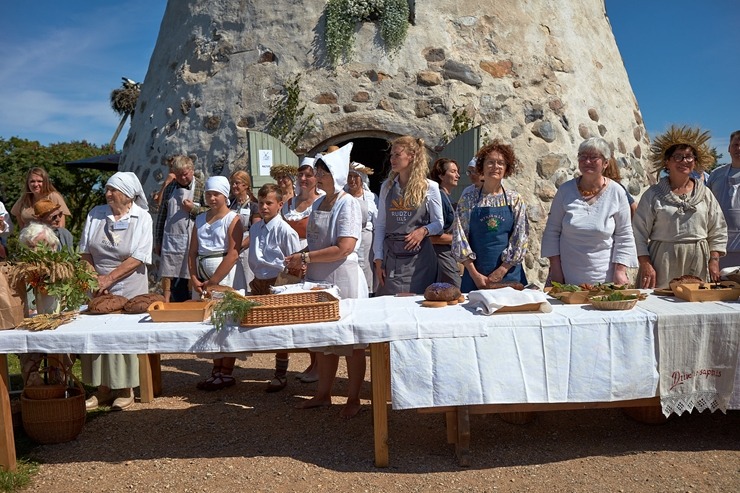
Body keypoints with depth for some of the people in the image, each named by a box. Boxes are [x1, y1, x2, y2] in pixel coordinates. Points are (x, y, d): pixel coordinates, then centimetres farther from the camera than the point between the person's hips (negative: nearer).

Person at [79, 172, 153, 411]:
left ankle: (125, 389, 13)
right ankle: (102, 388, 16)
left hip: (128, 287, -3)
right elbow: (85, 251, 8)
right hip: (97, 286, 4)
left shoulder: (142, 218, -4)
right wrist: (95, 278, -5)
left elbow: (138, 258, -10)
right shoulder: (96, 214, 6)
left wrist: (109, 279, -14)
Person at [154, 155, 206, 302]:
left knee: (188, 279, 2)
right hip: (170, 240, 4)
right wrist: (157, 241, 15)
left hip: (190, 241, -3)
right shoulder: (169, 188, 11)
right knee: (167, 276, 4)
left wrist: (193, 209, -16)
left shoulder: (201, 187, -1)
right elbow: (161, 216, 15)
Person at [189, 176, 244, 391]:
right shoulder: (200, 219, 13)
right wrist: (194, 278, -5)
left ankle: (227, 373, 7)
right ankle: (217, 369, 20)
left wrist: (213, 282, -15)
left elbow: (233, 254, -14)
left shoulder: (232, 219, -6)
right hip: (201, 275, 6)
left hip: (224, 274, -6)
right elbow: (192, 251, 9)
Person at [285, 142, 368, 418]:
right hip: (319, 279, 8)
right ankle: (323, 393, 28)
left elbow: (344, 249, -20)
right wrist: (298, 259, 1)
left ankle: (353, 398, 17)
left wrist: (306, 257, -16)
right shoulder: (318, 204, 12)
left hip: (343, 279, -8)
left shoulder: (348, 204, -11)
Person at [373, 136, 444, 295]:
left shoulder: (430, 187, 0)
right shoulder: (387, 186, 8)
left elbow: (439, 223, 6)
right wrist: (378, 259, 2)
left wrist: (424, 230, -16)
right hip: (391, 257, 2)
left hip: (419, 257, -2)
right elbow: (380, 225, 8)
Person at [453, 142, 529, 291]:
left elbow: (520, 239, 0)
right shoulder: (468, 199, 3)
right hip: (475, 276, -1)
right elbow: (459, 239, -1)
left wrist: (501, 271, -8)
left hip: (509, 274, 1)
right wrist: (475, 274, -8)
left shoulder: (515, 200, 5)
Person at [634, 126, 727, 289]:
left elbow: (718, 232, 13)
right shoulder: (653, 194, 0)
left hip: (698, 262, 3)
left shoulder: (705, 194, 11)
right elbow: (639, 233, -3)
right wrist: (645, 265, -10)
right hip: (663, 262, -3)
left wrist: (714, 260, 3)